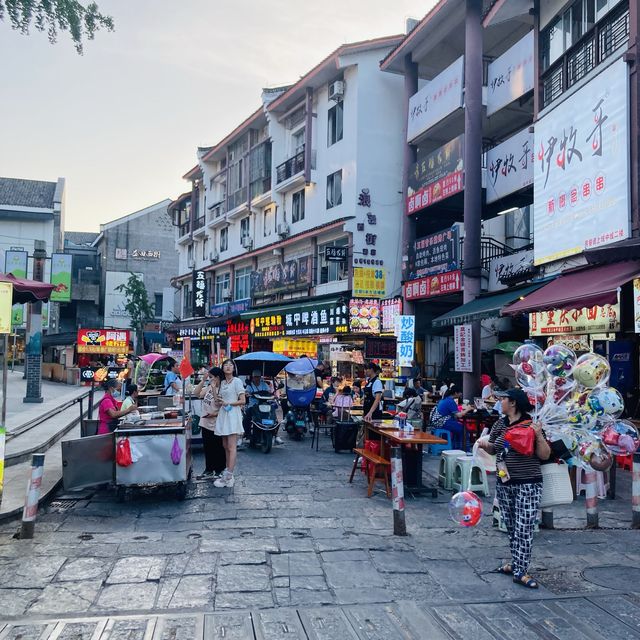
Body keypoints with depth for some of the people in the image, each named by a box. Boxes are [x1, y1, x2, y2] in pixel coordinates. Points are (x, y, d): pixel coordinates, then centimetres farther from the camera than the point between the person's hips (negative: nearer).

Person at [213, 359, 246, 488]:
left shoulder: (237, 381, -3)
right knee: (225, 447, 8)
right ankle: (228, 472, 14)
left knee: (231, 447, -9)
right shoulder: (222, 383, 16)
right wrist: (218, 401, 2)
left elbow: (242, 401, -7)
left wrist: (229, 403, -16)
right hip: (223, 415, 7)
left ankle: (228, 477, -12)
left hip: (233, 414, -7)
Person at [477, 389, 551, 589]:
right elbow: (492, 449, 20)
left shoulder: (531, 425, -11)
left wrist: (539, 436, -24)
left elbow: (545, 455, -9)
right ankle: (516, 563, 28)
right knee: (511, 527, 15)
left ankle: (520, 571, 0)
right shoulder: (500, 424, 6)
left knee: (524, 528, -5)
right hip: (504, 484, 6)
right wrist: (484, 444, -2)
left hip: (528, 484, -6)